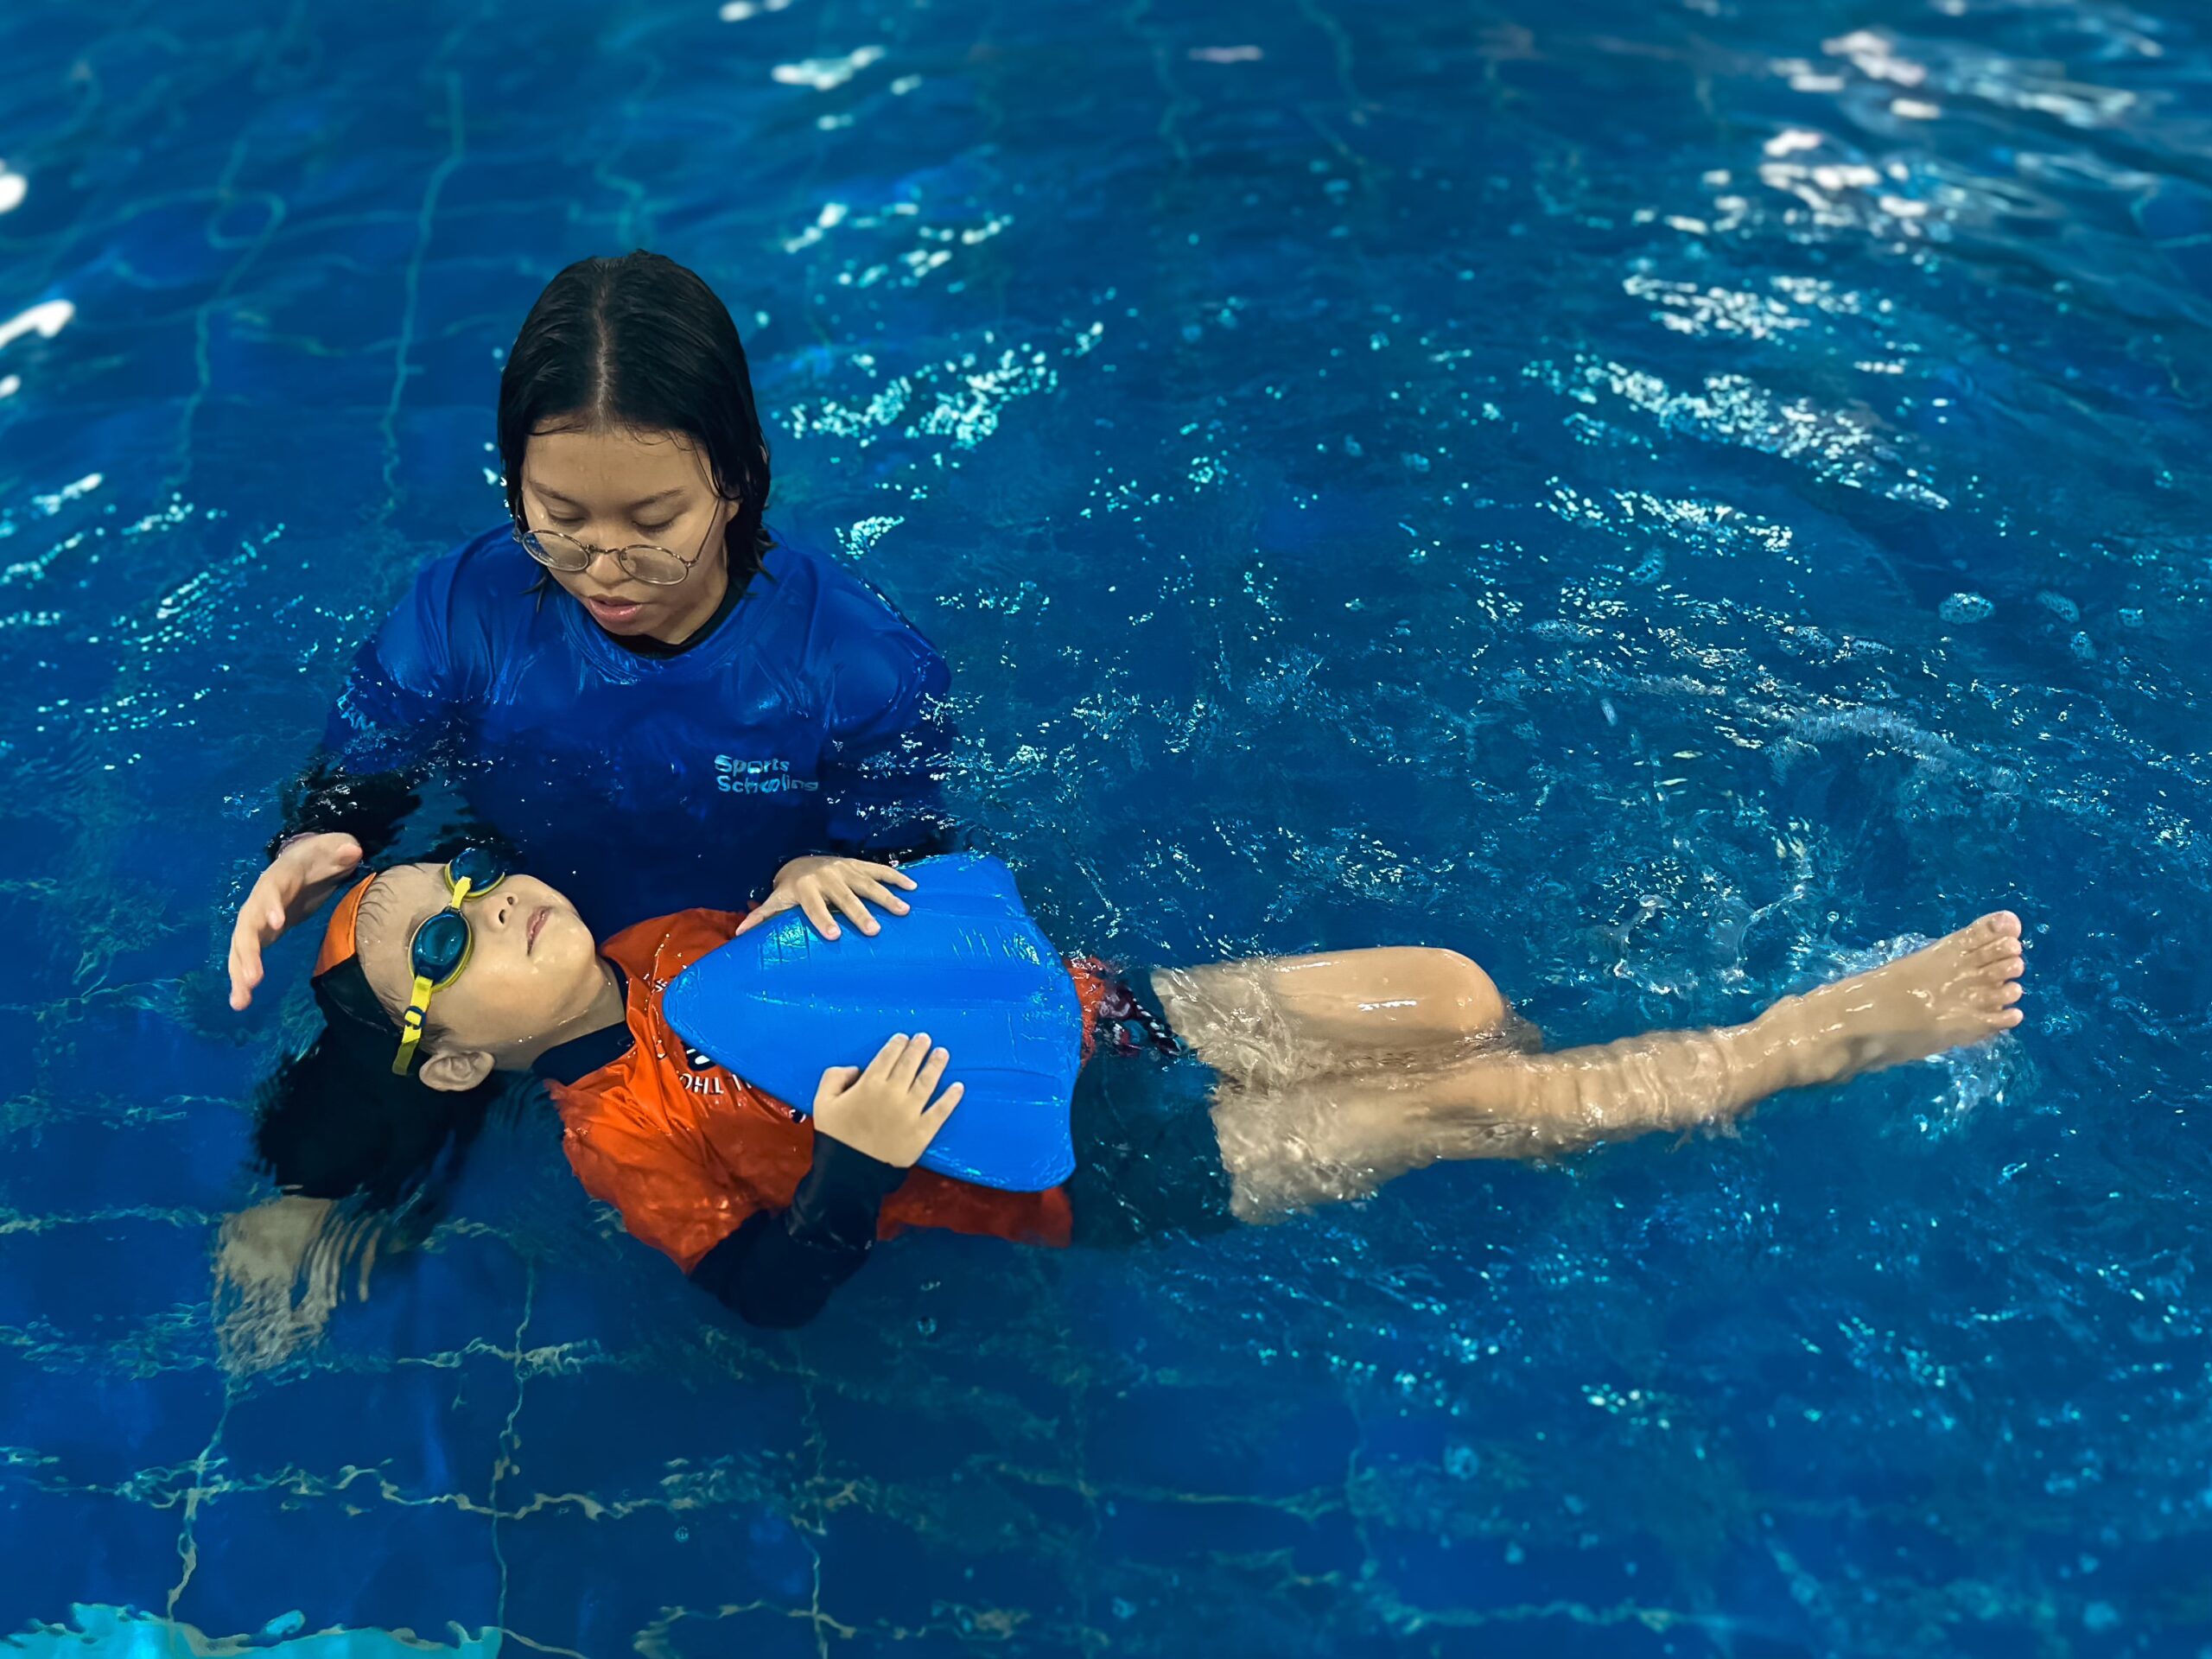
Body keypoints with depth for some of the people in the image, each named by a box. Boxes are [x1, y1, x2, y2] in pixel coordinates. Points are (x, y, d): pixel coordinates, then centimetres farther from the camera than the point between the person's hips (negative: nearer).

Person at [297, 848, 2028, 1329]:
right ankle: (1823, 1040, 1)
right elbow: (773, 1292, -14)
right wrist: (858, 1163, -29)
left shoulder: (673, 939, 7)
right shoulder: (624, 1135, -13)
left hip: (1106, 1008, 7)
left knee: (1454, 994, -3)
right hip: (1101, 1166, -6)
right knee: (1466, 1097, -11)